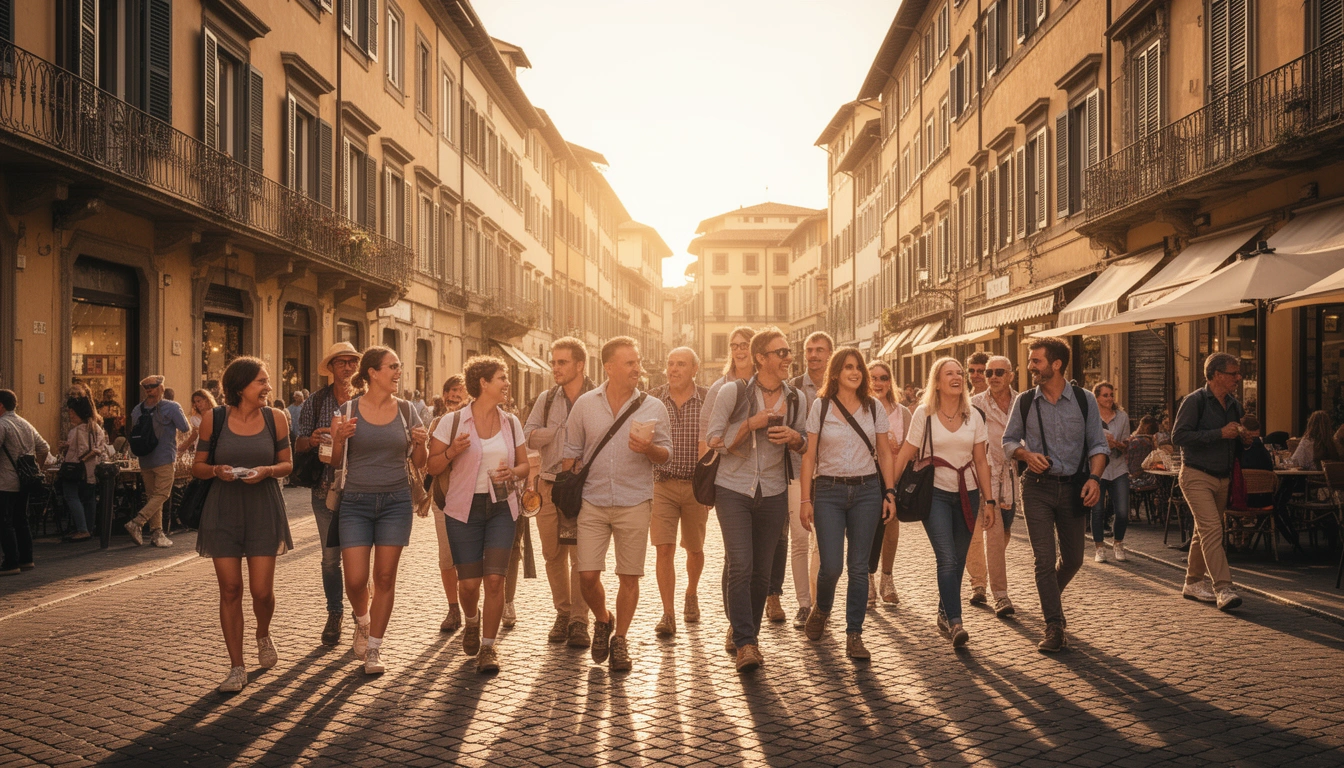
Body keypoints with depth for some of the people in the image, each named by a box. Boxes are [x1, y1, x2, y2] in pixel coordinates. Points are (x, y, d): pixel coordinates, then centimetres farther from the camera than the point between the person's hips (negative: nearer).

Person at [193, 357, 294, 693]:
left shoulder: (276, 417, 0)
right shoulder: (214, 419, -1)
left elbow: (287, 464, 7)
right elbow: (197, 466, 6)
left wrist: (267, 470, -14)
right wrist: (216, 470, -15)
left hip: (264, 510, 0)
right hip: (223, 511, 0)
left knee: (262, 590, -2)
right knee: (230, 590, 0)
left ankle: (263, 635, 33)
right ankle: (237, 668, 13)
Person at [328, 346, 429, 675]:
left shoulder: (405, 410, 3)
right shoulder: (349, 410, -1)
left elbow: (418, 463, 9)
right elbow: (336, 462, 4)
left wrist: (421, 443, -12)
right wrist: (339, 439, -16)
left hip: (395, 502, 1)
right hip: (356, 502, -1)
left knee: (385, 577, 3)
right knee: (355, 579, -3)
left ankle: (374, 648, 17)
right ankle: (362, 621, 31)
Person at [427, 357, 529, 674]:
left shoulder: (511, 422, 6)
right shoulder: (452, 422, -3)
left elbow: (525, 464, 13)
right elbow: (432, 467, 0)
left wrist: (512, 473, -9)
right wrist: (453, 450, -19)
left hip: (502, 507, 2)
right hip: (464, 508, -2)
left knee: (495, 579, -7)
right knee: (468, 582, 1)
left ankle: (488, 647, 8)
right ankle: (472, 621, 35)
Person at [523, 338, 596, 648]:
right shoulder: (546, 399, 12)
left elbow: (609, 441, -6)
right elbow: (527, 436, 3)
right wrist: (559, 429, -8)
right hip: (549, 485, 4)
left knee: (581, 555, -4)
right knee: (553, 554, 9)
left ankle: (579, 621, 4)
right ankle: (562, 613, 23)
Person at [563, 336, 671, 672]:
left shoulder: (654, 407, 1)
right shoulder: (585, 404, 3)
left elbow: (666, 454, 4)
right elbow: (572, 451, 9)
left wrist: (649, 449, -18)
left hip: (634, 504, 0)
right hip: (592, 503, 1)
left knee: (629, 577, 4)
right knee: (587, 575, -2)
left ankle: (619, 639, 23)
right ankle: (602, 621, 28)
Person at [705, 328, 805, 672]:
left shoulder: (795, 397, 5)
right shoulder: (734, 392, -7)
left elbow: (805, 443, 17)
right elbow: (714, 440, -7)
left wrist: (792, 437, -7)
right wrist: (751, 424, -18)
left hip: (773, 493, 4)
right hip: (733, 490, -3)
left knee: (762, 571, 8)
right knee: (740, 567, -13)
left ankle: (744, 633, 25)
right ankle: (745, 643, -7)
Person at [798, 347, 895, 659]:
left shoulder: (874, 407, 6)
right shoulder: (821, 406, 0)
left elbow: (885, 453, 9)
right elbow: (809, 456, -1)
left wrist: (890, 492, 1)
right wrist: (806, 500, -5)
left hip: (867, 490, 2)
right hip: (829, 490, -2)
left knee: (859, 567, 3)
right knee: (831, 565, -6)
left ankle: (854, 635, 12)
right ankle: (821, 609, 26)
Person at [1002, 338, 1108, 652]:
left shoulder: (1084, 400, -1)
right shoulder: (1024, 402, 0)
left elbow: (1098, 444, 0)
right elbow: (1009, 441, 8)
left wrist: (1094, 477, -16)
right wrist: (1026, 454, -13)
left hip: (1073, 487, 1)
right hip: (1037, 488, -1)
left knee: (1073, 558, 12)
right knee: (1044, 559, -5)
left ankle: (1049, 599, 41)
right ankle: (1054, 626, 4)